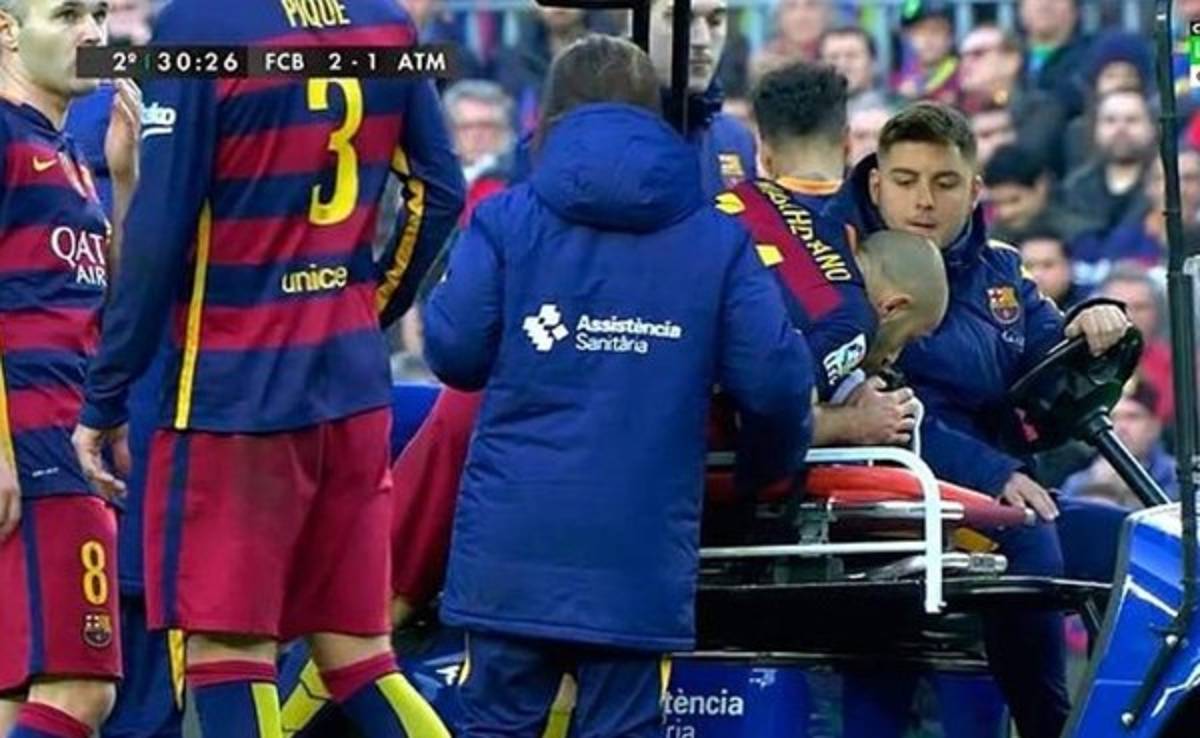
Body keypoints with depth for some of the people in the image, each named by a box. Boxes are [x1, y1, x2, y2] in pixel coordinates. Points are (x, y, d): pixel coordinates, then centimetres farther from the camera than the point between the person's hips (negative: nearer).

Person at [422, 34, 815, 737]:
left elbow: (454, 351, -4)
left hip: (515, 541, 0)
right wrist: (781, 460, 20)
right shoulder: (719, 239, 4)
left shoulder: (507, 219, 1)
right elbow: (775, 380, -2)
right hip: (642, 548, 0)